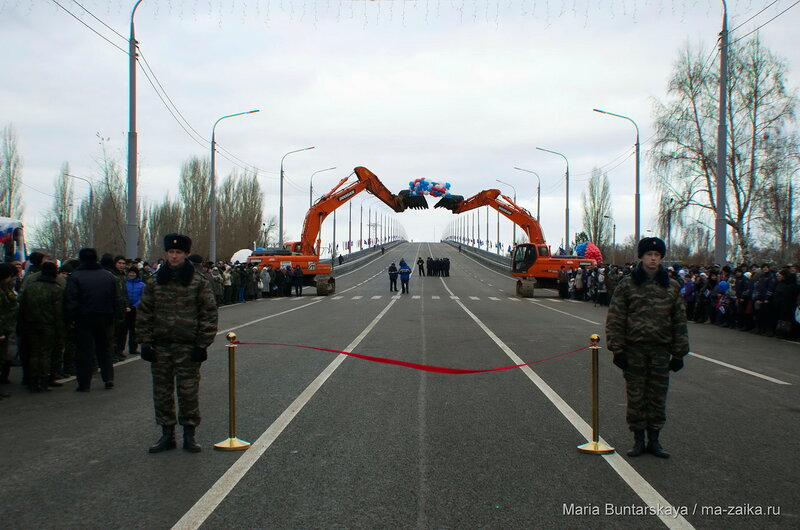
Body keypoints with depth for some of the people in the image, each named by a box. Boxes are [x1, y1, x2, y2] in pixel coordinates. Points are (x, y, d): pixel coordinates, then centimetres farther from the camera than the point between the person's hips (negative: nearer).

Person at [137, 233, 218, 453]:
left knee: (189, 392, 0)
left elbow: (209, 314, -2)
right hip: (160, 345, 3)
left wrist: (203, 345, -8)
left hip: (187, 345, -3)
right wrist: (145, 343, 2)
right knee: (161, 392, 8)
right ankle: (167, 434, 18)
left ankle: (189, 435, 11)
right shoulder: (154, 282, 7)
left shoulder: (199, 282, -1)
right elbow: (143, 314, 9)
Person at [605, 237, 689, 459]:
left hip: (661, 349, 2)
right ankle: (638, 439, 15)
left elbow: (679, 322, 9)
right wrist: (617, 349, -7)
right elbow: (615, 319, -1)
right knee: (635, 396, 4)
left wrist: (679, 353, 6)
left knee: (658, 397, 7)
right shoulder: (627, 285, 0)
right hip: (634, 349, -2)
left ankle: (654, 440, 18)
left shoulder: (672, 287, 6)